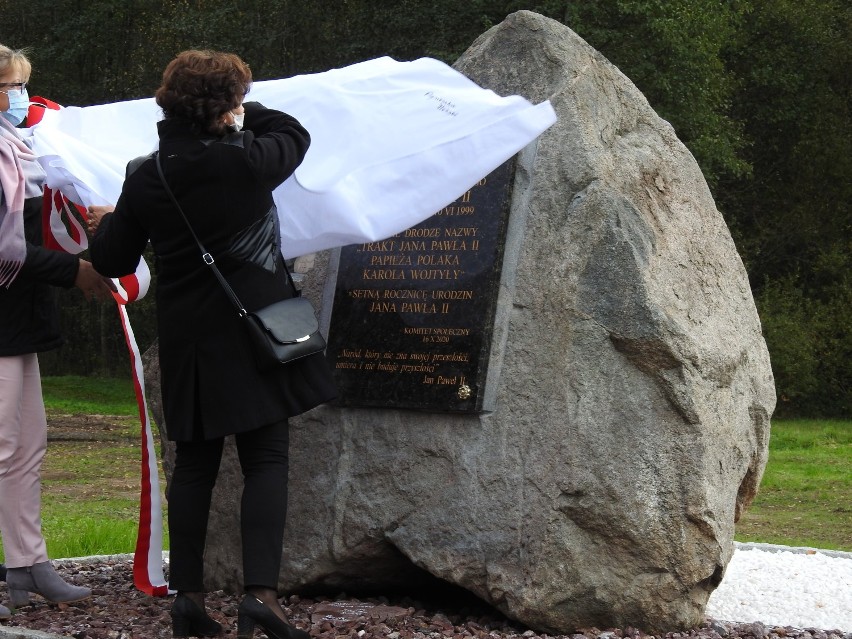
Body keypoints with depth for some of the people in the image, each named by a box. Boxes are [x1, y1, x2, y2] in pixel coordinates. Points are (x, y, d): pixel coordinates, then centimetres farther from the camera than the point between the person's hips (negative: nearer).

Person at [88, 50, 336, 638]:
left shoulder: (144, 178, -1)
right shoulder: (246, 160, -13)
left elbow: (113, 261, 8)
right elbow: (295, 135, 9)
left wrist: (107, 224, 30)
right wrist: (245, 112, 22)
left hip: (187, 340, 4)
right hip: (253, 331, -4)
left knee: (194, 464, 13)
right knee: (266, 460, 0)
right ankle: (262, 592, -11)